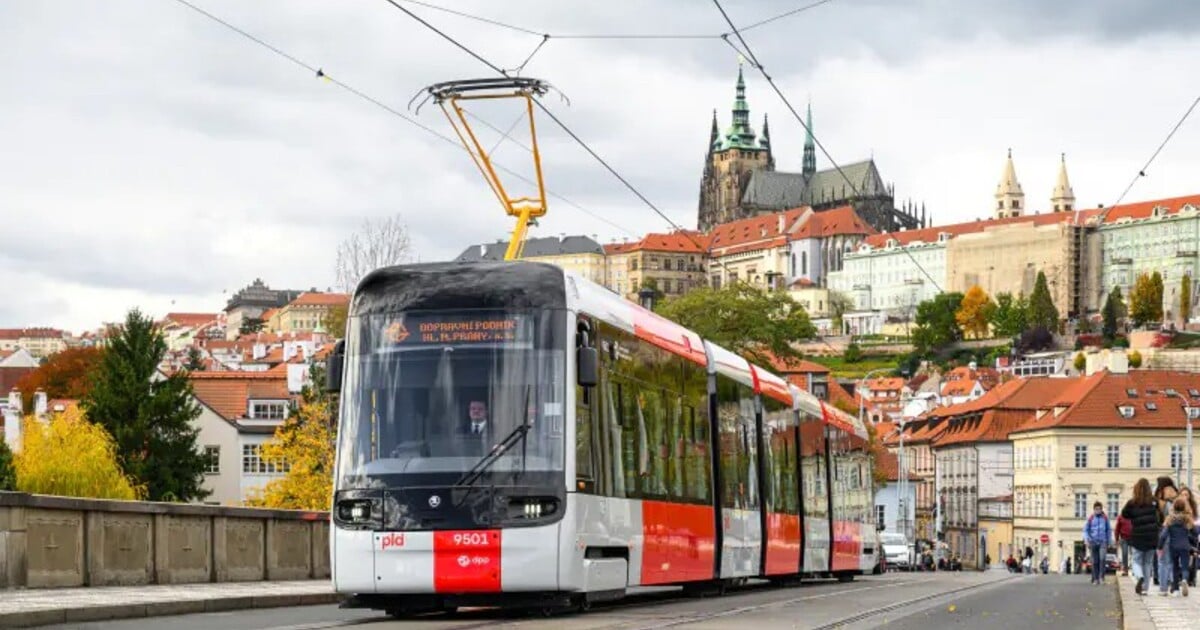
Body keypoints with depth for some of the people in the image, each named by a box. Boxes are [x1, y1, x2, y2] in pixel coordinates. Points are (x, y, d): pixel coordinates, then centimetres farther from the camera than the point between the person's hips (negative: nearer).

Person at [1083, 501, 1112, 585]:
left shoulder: (1105, 518, 6)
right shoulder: (1090, 518, 5)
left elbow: (1109, 530, 14)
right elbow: (1085, 530, 8)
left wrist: (1109, 541, 12)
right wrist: (1087, 540, -5)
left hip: (1103, 542, -1)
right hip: (1093, 542, 1)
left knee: (1102, 558, -20)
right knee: (1095, 561, 1)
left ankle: (1101, 577, -18)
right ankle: (1095, 579, 9)